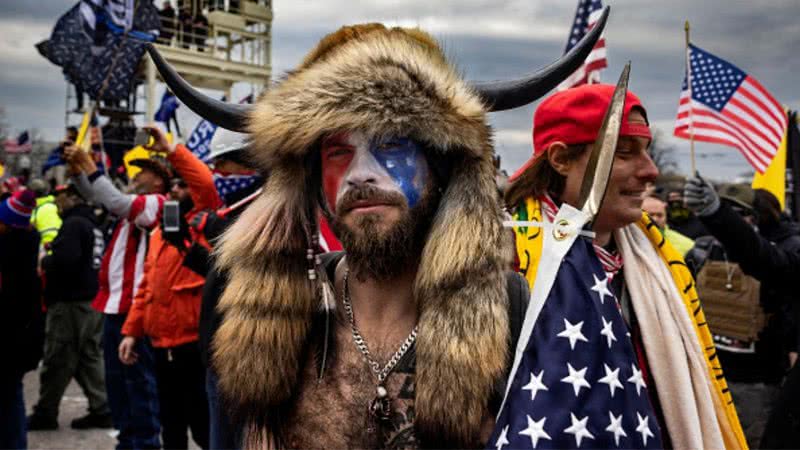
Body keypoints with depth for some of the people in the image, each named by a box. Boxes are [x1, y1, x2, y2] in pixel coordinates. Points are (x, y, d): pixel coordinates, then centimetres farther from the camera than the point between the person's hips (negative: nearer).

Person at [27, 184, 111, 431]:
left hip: (70, 302, -9)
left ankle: (45, 413, 9)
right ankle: (101, 409, 12)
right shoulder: (93, 224, 14)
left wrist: (44, 261, -6)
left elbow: (65, 259, -26)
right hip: (93, 300, 9)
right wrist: (52, 255, 15)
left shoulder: (73, 224, -14)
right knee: (90, 357, 12)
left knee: (57, 359, 0)